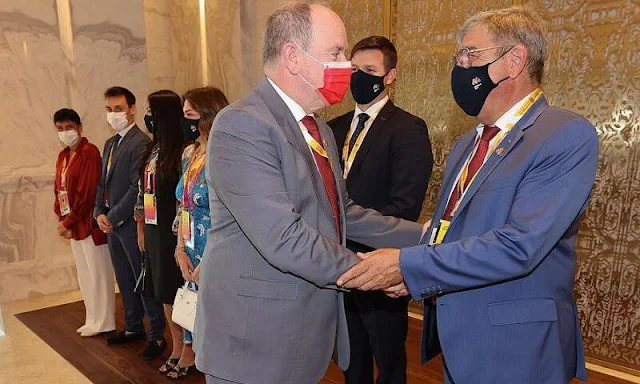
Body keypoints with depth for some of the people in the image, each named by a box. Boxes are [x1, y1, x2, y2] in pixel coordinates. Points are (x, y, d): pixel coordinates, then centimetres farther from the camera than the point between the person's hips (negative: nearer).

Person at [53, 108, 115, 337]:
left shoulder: (89, 152, -14)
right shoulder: (63, 155, 12)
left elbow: (87, 193, -19)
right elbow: (59, 189, 13)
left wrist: (68, 221, -15)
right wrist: (61, 219, 1)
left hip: (90, 223, -9)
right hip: (73, 225, 9)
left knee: (99, 274, 4)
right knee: (84, 275, 17)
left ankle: (104, 322, 17)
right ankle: (93, 320, 31)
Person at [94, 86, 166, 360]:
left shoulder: (140, 143, -14)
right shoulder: (110, 144, 15)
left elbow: (137, 188, -20)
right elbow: (103, 183, 18)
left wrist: (113, 217, -15)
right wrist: (100, 213, 3)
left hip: (130, 223, -9)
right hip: (112, 224, 9)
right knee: (124, 279, 18)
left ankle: (157, 336, 11)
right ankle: (133, 327, 33)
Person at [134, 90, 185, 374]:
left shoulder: (181, 152, -13)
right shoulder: (151, 150, 13)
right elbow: (143, 192, 16)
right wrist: (141, 228, 17)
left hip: (172, 232, -8)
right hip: (153, 231, 8)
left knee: (174, 292, 1)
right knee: (164, 292, 13)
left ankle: (186, 349, 16)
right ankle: (177, 347, 26)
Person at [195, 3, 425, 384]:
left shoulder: (319, 129, 11)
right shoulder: (242, 125, -20)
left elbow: (343, 214, 13)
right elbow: (284, 239, -27)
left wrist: (423, 235, 7)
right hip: (255, 340, -8)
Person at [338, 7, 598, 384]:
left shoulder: (568, 136, -15)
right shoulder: (466, 145, 10)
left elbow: (519, 245, -26)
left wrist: (407, 265, -24)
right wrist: (411, 270, -6)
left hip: (514, 350, -7)